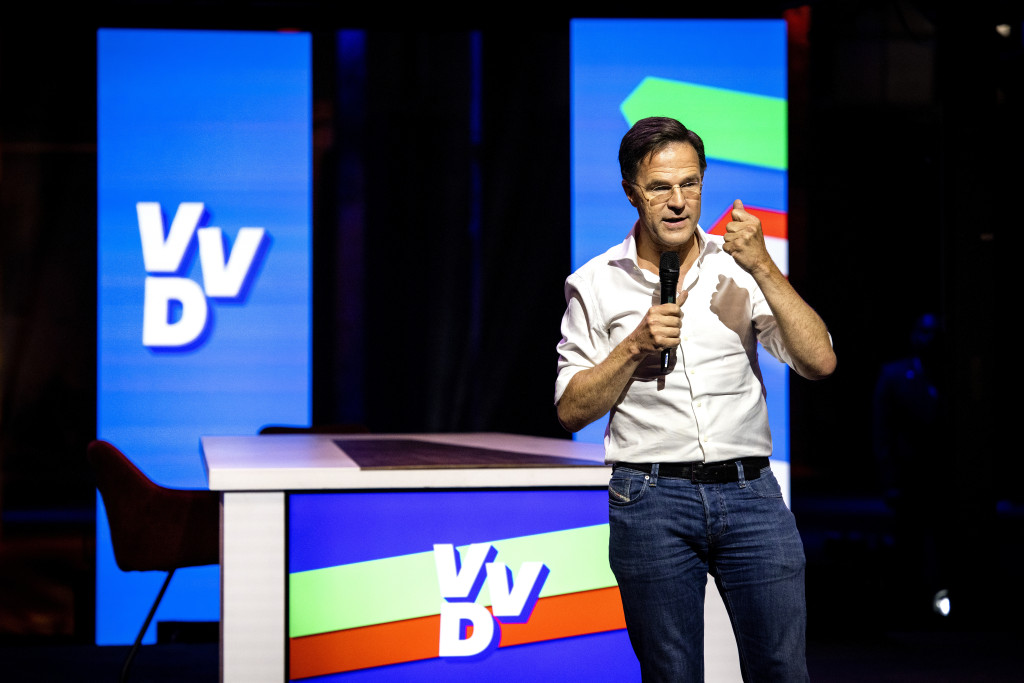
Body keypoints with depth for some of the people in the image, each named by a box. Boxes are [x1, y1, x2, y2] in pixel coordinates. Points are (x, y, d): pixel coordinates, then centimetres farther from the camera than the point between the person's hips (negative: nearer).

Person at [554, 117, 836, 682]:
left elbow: (820, 362, -3)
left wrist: (762, 266, -12)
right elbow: (571, 411, 5)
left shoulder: (738, 267, 7)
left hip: (750, 492, 1)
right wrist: (635, 346, -9)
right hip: (651, 501, -1)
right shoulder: (595, 285, 5)